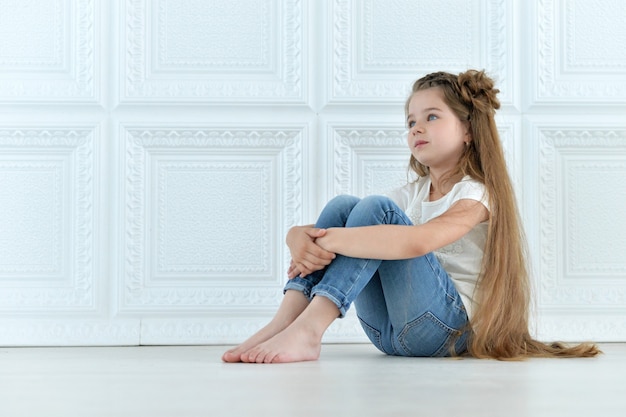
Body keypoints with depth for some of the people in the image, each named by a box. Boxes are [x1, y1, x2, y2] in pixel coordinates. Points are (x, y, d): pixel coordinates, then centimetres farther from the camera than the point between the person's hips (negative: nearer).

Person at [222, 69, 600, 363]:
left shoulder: (477, 196, -6)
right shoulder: (410, 196, 16)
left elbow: (417, 241, -29)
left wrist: (329, 240, -29)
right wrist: (303, 240, -20)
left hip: (450, 327, -7)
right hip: (392, 335, 7)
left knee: (376, 209, -22)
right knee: (342, 205, -7)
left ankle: (308, 331, -34)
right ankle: (285, 323, -23)